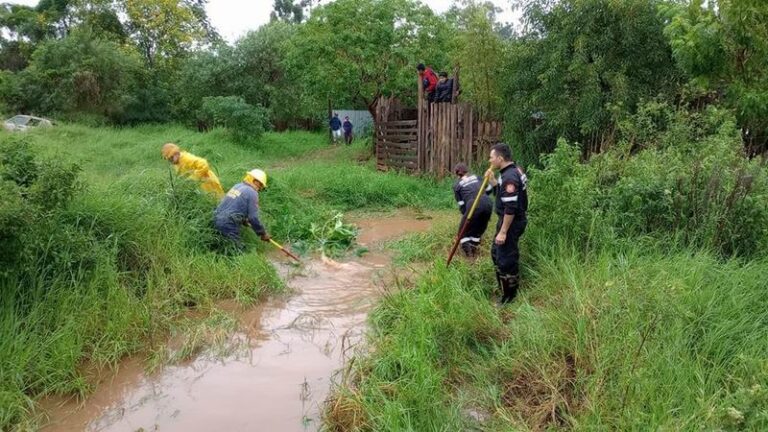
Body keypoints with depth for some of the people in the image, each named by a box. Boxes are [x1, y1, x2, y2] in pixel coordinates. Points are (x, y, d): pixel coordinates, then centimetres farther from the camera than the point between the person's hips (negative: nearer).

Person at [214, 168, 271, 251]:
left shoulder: (237, 186, 17)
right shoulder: (252, 193, -8)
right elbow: (253, 217, -10)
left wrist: (244, 220, 41)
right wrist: (263, 233, 1)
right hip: (229, 225, -9)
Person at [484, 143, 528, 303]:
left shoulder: (509, 177, -25)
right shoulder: (513, 170, 8)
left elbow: (511, 208, -27)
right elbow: (503, 194, 19)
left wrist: (503, 231, -24)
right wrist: (492, 180, 5)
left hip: (511, 222, -11)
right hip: (512, 220, 11)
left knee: (506, 259, -1)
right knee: (496, 252, 23)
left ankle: (509, 297, 11)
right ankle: (505, 286, 37)